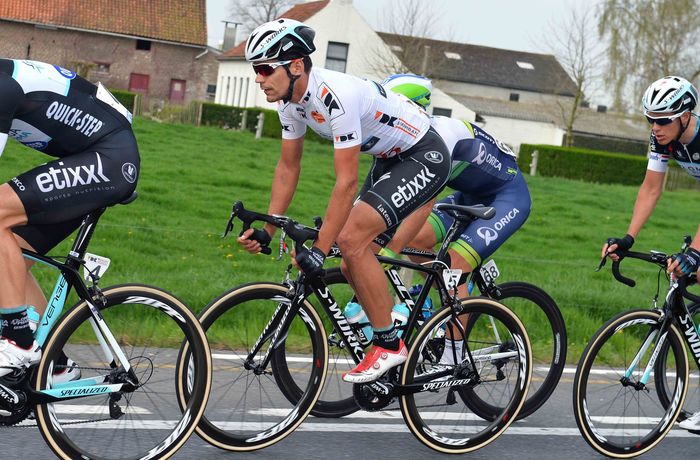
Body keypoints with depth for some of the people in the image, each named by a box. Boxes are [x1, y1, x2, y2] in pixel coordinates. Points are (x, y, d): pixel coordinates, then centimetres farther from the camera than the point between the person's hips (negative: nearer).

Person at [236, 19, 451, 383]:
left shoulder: (336, 95, -33)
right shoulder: (290, 100, -5)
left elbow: (346, 182, -33)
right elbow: (288, 167, 7)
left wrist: (319, 250, -32)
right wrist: (266, 231, 1)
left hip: (424, 158, -9)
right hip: (389, 160, 9)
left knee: (351, 238, -22)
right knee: (352, 265, 5)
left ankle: (389, 345, -10)